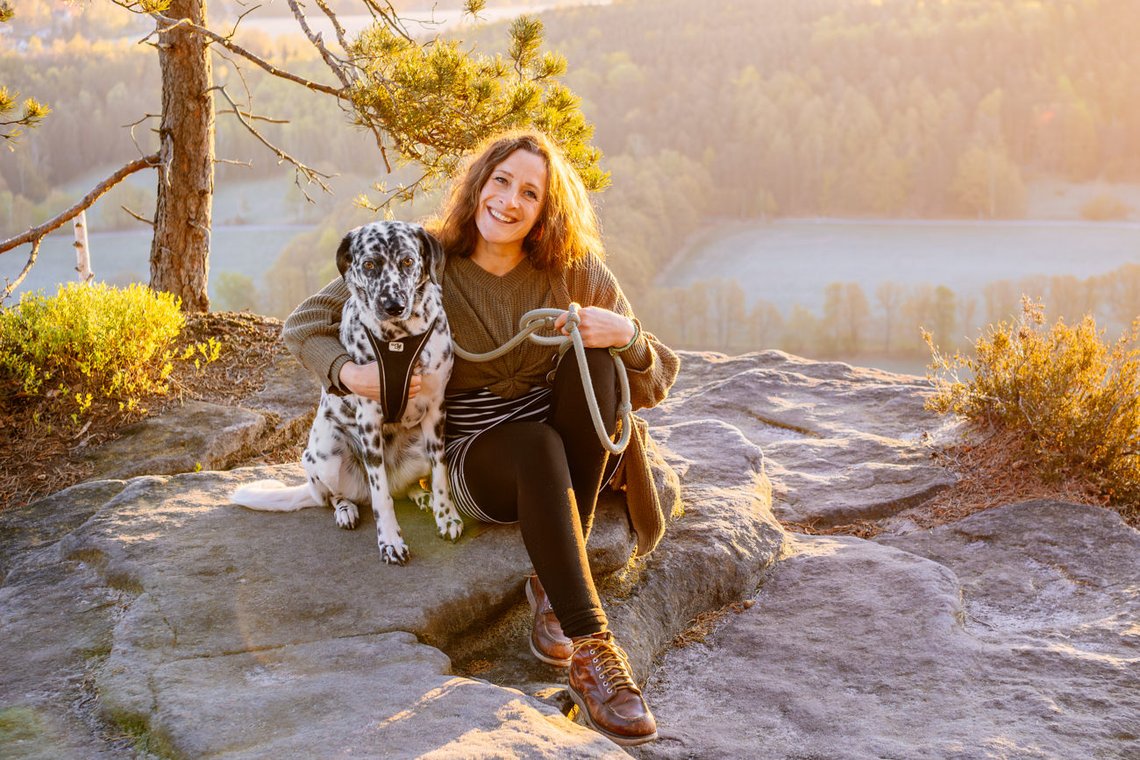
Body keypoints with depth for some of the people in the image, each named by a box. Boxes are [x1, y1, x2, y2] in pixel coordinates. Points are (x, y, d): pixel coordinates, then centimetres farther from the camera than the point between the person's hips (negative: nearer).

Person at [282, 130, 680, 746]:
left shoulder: (575, 273, -2)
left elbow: (652, 388, 0)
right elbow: (304, 324, 0)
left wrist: (627, 335, -22)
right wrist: (349, 373, -21)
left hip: (578, 458, 2)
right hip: (478, 458, -2)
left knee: (594, 357, -27)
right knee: (536, 444, -36)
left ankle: (557, 581, -25)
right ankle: (589, 649, -38)